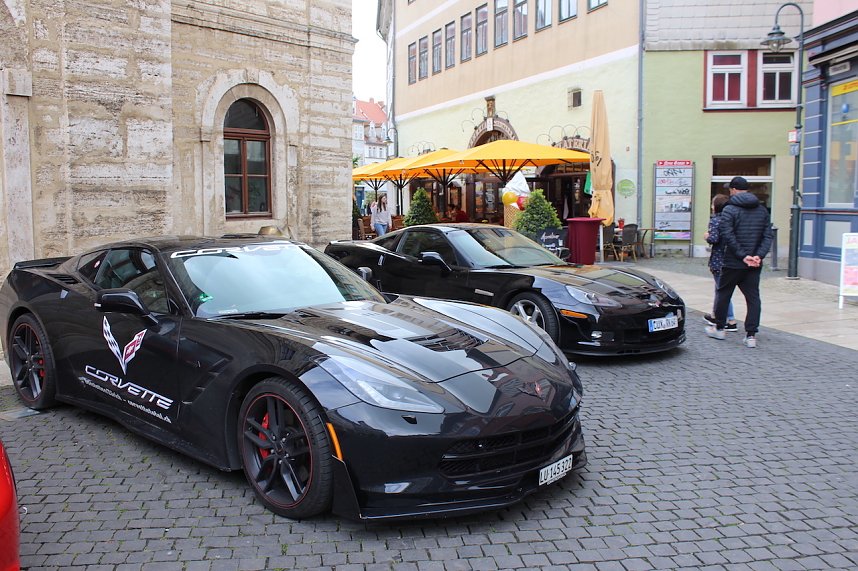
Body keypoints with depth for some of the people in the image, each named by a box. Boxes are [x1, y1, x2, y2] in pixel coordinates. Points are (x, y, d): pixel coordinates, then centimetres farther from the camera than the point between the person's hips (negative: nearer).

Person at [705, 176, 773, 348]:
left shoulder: (729, 210, -9)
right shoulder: (762, 210, 9)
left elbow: (728, 236, -17)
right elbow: (768, 236, 2)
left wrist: (742, 256, -14)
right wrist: (759, 256, -7)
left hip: (733, 263, -4)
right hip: (755, 265, 4)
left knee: (723, 294, 13)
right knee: (753, 297, 6)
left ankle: (719, 328, 23)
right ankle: (751, 335, 3)